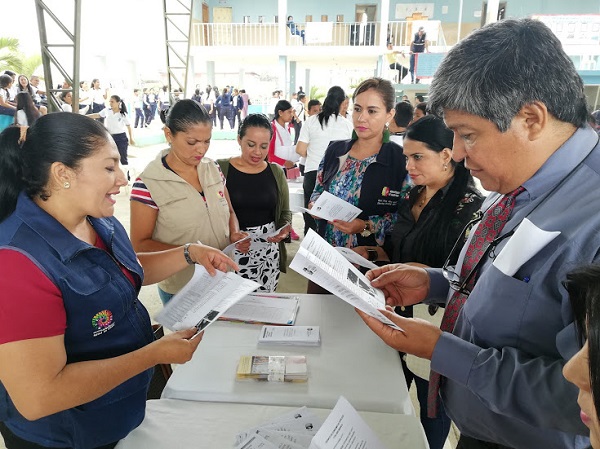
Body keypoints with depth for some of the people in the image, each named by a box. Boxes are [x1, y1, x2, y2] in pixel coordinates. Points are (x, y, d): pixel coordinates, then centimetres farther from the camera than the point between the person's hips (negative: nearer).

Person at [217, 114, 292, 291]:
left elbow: (285, 213, 14)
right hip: (230, 251, -2)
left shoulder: (276, 172, 7)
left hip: (268, 251, 3)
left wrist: (284, 229, -8)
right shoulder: (220, 169, -3)